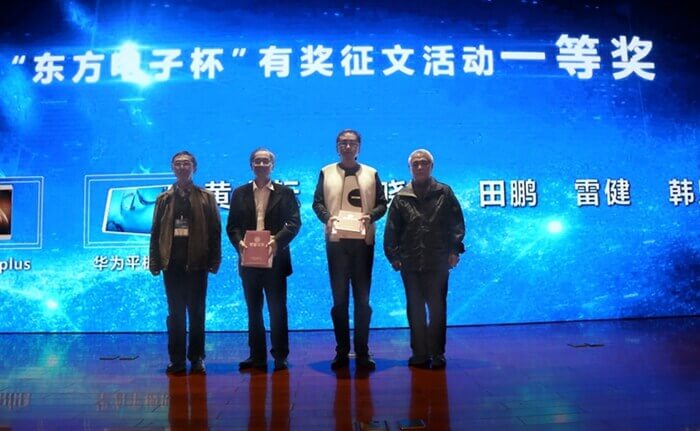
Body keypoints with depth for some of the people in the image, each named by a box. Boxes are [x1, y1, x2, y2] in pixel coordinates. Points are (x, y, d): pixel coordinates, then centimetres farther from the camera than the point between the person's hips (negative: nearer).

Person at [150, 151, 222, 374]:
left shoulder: (206, 197, 5)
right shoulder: (164, 199, 11)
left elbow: (215, 230, 0)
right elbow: (156, 231, 8)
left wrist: (214, 260, -7)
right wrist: (155, 262, 1)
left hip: (196, 263, -2)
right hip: (172, 263, 2)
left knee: (197, 313, 5)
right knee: (175, 314, 6)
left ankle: (197, 358, 14)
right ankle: (176, 359, 14)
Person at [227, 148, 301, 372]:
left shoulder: (285, 192, 5)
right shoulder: (240, 193, 11)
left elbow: (294, 222, -3)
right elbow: (232, 225, 6)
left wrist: (278, 240, -19)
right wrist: (239, 242, -13)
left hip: (275, 258, -2)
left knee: (277, 309, 1)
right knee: (253, 309, 9)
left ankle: (280, 356, 10)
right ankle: (257, 356, 18)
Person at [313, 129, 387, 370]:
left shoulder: (371, 174, 11)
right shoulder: (326, 172, 11)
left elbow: (382, 203, 8)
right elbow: (317, 202, 7)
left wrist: (371, 216, -12)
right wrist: (327, 217, -13)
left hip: (363, 240, 0)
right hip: (336, 241, 0)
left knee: (362, 298, 4)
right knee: (339, 298, 4)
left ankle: (362, 352, 12)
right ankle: (341, 351, 12)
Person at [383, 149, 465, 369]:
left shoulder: (444, 193, 4)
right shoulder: (401, 198, 7)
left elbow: (457, 223, 3)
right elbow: (391, 229, 6)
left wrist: (454, 250, -5)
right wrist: (393, 255, 1)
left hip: (437, 261, -2)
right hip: (410, 262, 2)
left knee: (437, 307, 3)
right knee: (415, 309, 8)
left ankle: (437, 353, 13)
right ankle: (419, 353, 18)